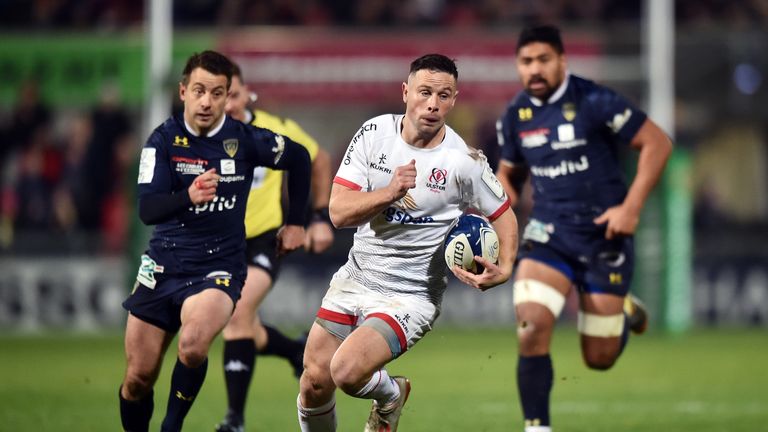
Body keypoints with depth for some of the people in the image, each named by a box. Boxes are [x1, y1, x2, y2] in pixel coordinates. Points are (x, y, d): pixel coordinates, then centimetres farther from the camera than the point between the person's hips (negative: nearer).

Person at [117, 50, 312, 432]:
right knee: (138, 380, 2)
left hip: (218, 269, -2)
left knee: (193, 344, -31)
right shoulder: (165, 139, -7)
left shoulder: (246, 140, -7)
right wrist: (188, 197, -36)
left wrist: (295, 223, 14)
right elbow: (147, 210, -17)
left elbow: (299, 159, 13)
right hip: (163, 267, 2)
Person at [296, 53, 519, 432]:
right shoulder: (375, 133, -5)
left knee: (347, 370, -24)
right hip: (355, 279, 4)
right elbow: (338, 212, -10)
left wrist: (504, 269, -15)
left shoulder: (464, 162, -12)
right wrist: (390, 193, -27)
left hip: (410, 297, -4)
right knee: (314, 382, -1)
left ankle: (391, 396, 12)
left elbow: (503, 216, 4)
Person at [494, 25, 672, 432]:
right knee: (531, 326, -23)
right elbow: (509, 171, 21)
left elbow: (657, 143, -9)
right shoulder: (515, 116, 3)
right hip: (548, 235, 3)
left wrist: (631, 207, -15)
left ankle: (625, 312, 40)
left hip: (603, 235, -3)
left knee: (600, 359, 4)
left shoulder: (594, 103, -13)